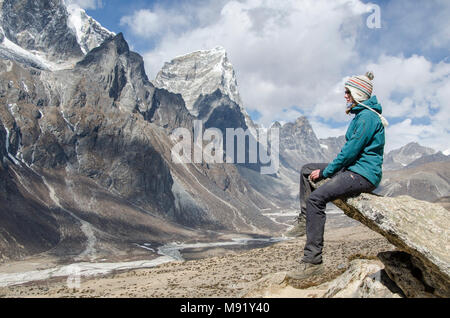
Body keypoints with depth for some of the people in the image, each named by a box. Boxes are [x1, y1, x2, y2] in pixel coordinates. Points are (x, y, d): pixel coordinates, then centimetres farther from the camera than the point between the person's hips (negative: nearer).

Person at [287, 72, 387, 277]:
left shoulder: (368, 117, -16)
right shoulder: (361, 114, 16)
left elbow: (352, 150, -21)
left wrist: (326, 171, -12)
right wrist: (326, 169, 9)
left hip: (364, 175, -11)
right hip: (352, 168, 11)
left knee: (315, 198, -25)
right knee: (307, 170, 13)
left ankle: (313, 256, -22)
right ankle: (305, 220, 10)